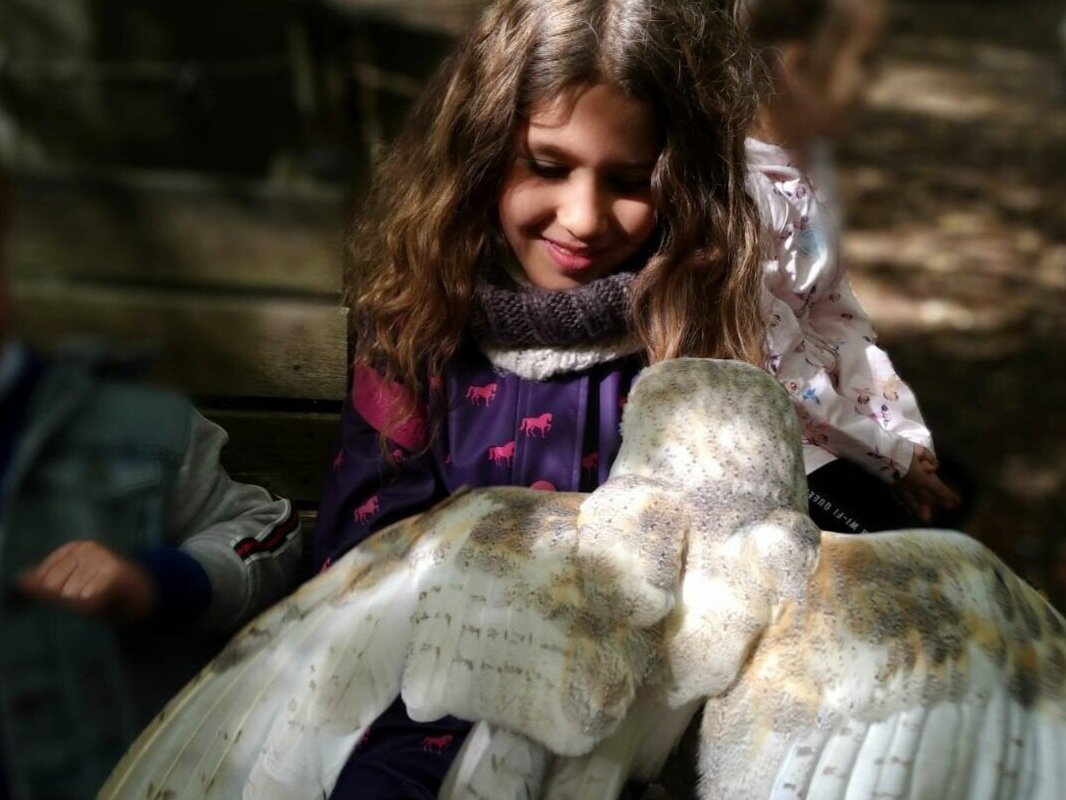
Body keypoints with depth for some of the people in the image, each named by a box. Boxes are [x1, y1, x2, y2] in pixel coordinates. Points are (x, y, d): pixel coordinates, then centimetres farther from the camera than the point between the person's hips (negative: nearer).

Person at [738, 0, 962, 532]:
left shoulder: (804, 157, 1)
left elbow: (835, 308, 6)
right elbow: (774, 368, -24)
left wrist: (908, 432, -1)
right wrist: (891, 454, -13)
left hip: (818, 390, 9)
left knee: (950, 489, 11)